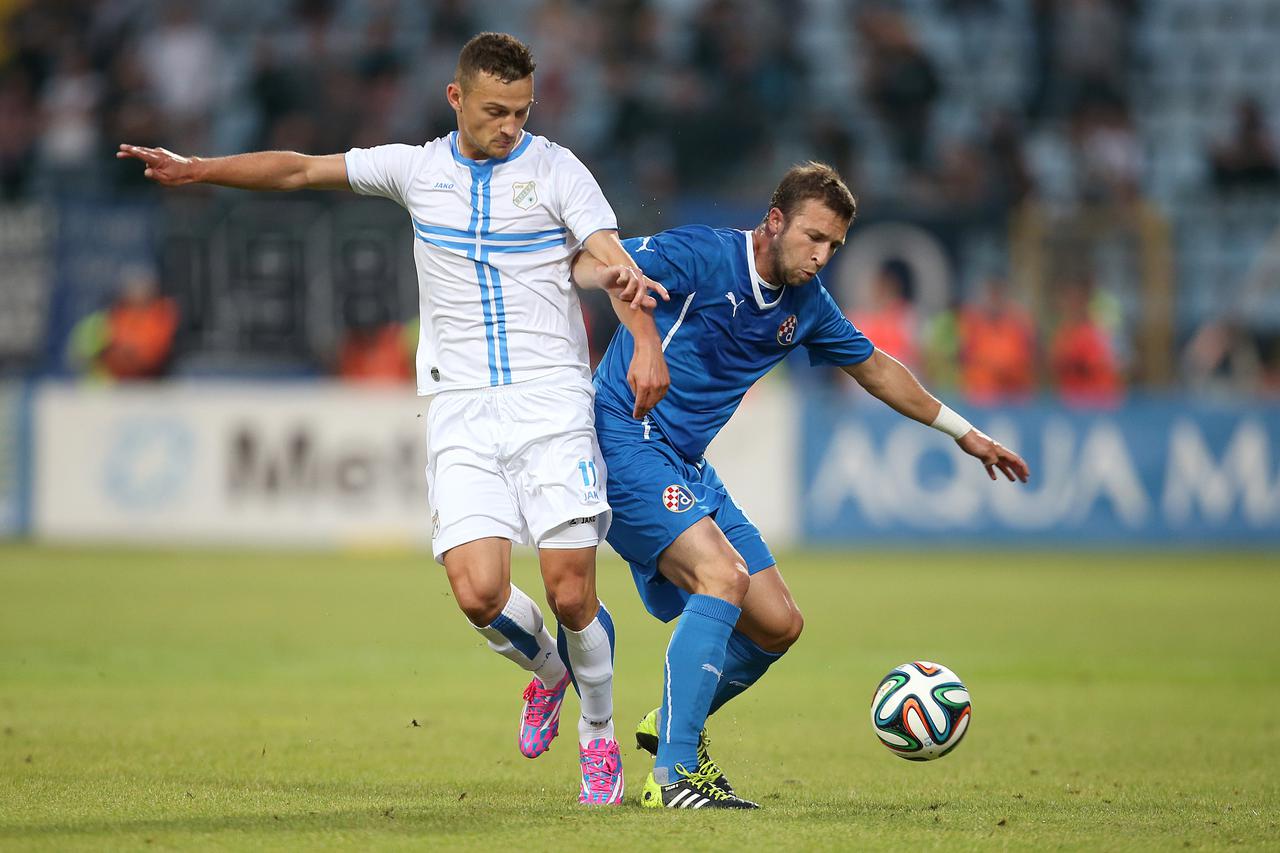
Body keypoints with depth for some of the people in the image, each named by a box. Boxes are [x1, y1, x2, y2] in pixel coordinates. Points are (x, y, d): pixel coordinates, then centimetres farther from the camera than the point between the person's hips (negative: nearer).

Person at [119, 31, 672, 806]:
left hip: (551, 401, -2)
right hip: (461, 411, 2)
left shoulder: (556, 170, 1)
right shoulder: (415, 169, 10)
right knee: (478, 592, -14)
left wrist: (647, 344, -26)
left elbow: (617, 262, -9)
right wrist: (196, 169, 8)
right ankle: (546, 672, 20)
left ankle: (599, 734, 17)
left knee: (571, 593, -10)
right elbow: (299, 170, 16)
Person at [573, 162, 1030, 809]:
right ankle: (674, 775, -28)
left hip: (687, 466, 8)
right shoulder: (701, 255, -14)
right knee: (724, 575, -28)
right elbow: (582, 264, -21)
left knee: (778, 626, 6)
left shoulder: (806, 305, 9)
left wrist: (963, 432, 30)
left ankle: (672, 723, 30)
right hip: (624, 441, -8)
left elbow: (875, 368, 25)